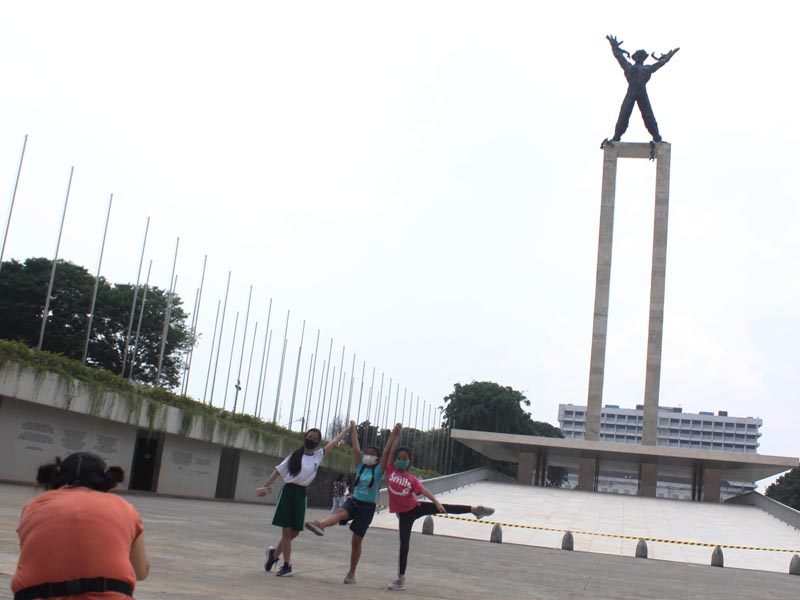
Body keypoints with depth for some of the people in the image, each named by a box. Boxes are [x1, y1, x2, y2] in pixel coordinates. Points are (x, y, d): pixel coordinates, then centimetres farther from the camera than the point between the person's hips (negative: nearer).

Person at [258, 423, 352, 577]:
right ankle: (287, 566, 4)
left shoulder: (319, 456, 9)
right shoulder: (295, 455, 3)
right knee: (286, 531, -3)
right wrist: (265, 486, -5)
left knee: (294, 532, 7)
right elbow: (278, 471, 4)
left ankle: (274, 553, 30)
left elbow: (334, 442, 14)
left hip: (302, 494, 3)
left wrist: (349, 429, 17)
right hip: (288, 491, -3)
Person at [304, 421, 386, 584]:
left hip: (368, 506, -2)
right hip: (354, 501, 2)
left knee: (356, 541, 0)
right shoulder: (360, 467, 8)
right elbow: (356, 449, 3)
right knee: (340, 512, -33)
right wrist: (353, 430, -2)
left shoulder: (379, 470, 1)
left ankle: (351, 573, 14)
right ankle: (320, 525, -63)